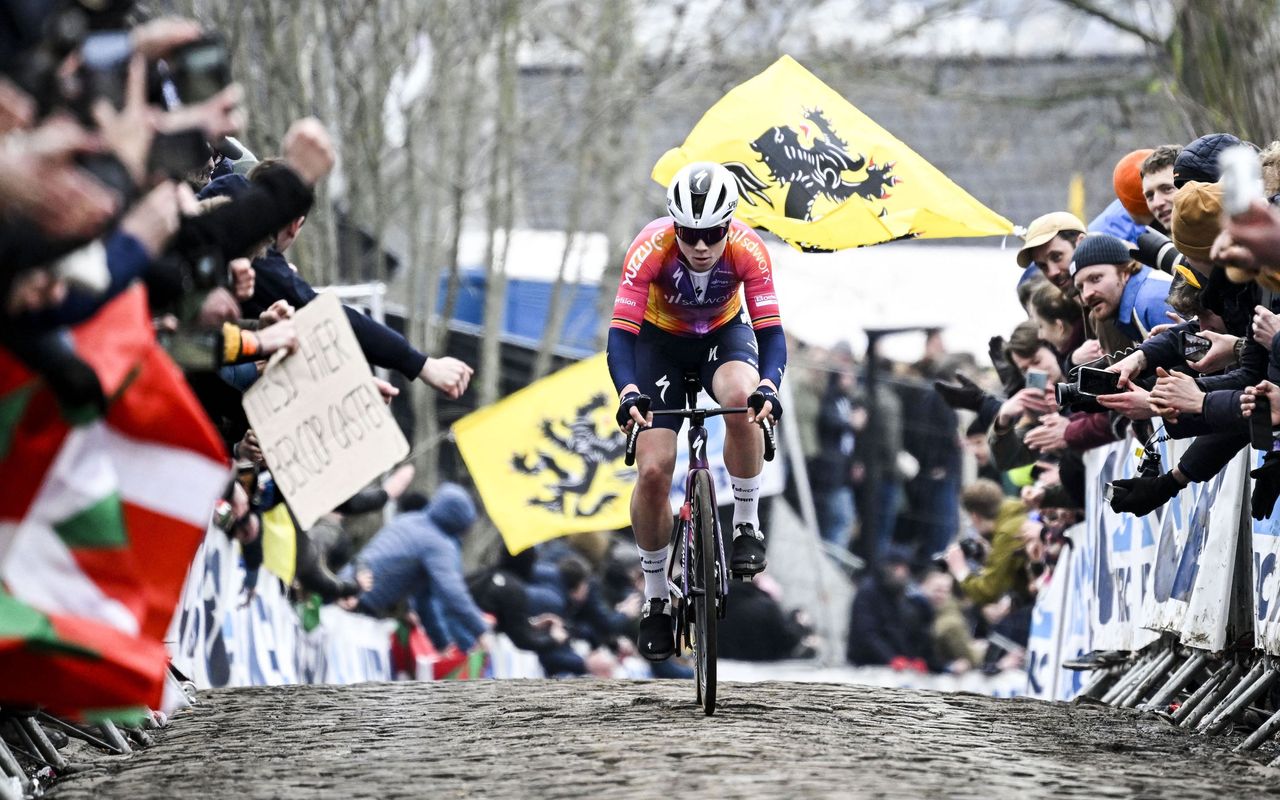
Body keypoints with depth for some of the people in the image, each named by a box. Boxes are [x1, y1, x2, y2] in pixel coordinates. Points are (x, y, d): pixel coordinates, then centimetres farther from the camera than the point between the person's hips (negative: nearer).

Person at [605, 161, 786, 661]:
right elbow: (621, 334, -35)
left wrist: (768, 386, -51)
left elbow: (771, 331, -31)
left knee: (742, 398, -35)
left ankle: (747, 525, -15)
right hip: (660, 340, 0)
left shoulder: (747, 249, -29)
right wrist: (628, 392, -53)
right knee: (653, 470, -12)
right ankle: (655, 599, 6)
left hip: (724, 334, 0)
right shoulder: (651, 249, -32)